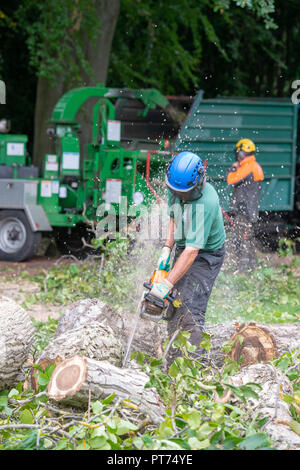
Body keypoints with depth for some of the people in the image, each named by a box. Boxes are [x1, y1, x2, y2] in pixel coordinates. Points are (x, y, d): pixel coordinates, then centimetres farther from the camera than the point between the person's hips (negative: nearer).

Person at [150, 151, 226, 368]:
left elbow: (192, 250, -34)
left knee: (190, 312, -19)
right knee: (174, 309, 7)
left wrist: (166, 284, -34)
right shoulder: (176, 188, -9)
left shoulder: (206, 202, -33)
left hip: (207, 255, -8)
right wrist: (166, 249, -1)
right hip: (183, 250, 8)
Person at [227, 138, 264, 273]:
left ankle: (242, 267, -12)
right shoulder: (255, 166, 16)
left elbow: (231, 180, -18)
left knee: (239, 237, -10)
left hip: (244, 209, -10)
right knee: (248, 237, 18)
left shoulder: (248, 167, -16)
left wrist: (233, 167, -4)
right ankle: (252, 264, 26)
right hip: (251, 209, 10)